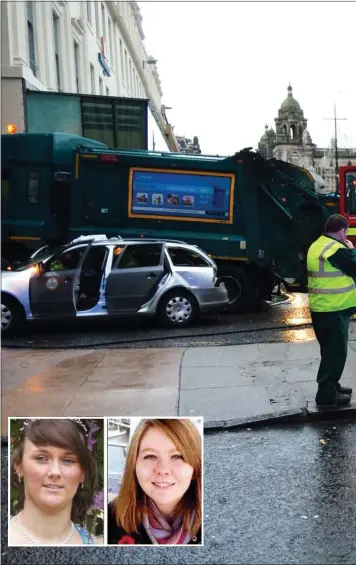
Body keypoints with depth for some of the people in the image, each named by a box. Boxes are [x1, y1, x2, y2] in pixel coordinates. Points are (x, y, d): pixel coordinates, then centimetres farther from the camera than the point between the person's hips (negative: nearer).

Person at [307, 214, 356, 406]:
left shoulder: (317, 245, 12)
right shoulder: (336, 249, -19)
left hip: (320, 308, 10)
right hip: (334, 310, -10)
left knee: (330, 350, 19)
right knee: (336, 352, -2)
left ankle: (331, 386, 29)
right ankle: (326, 393, 3)